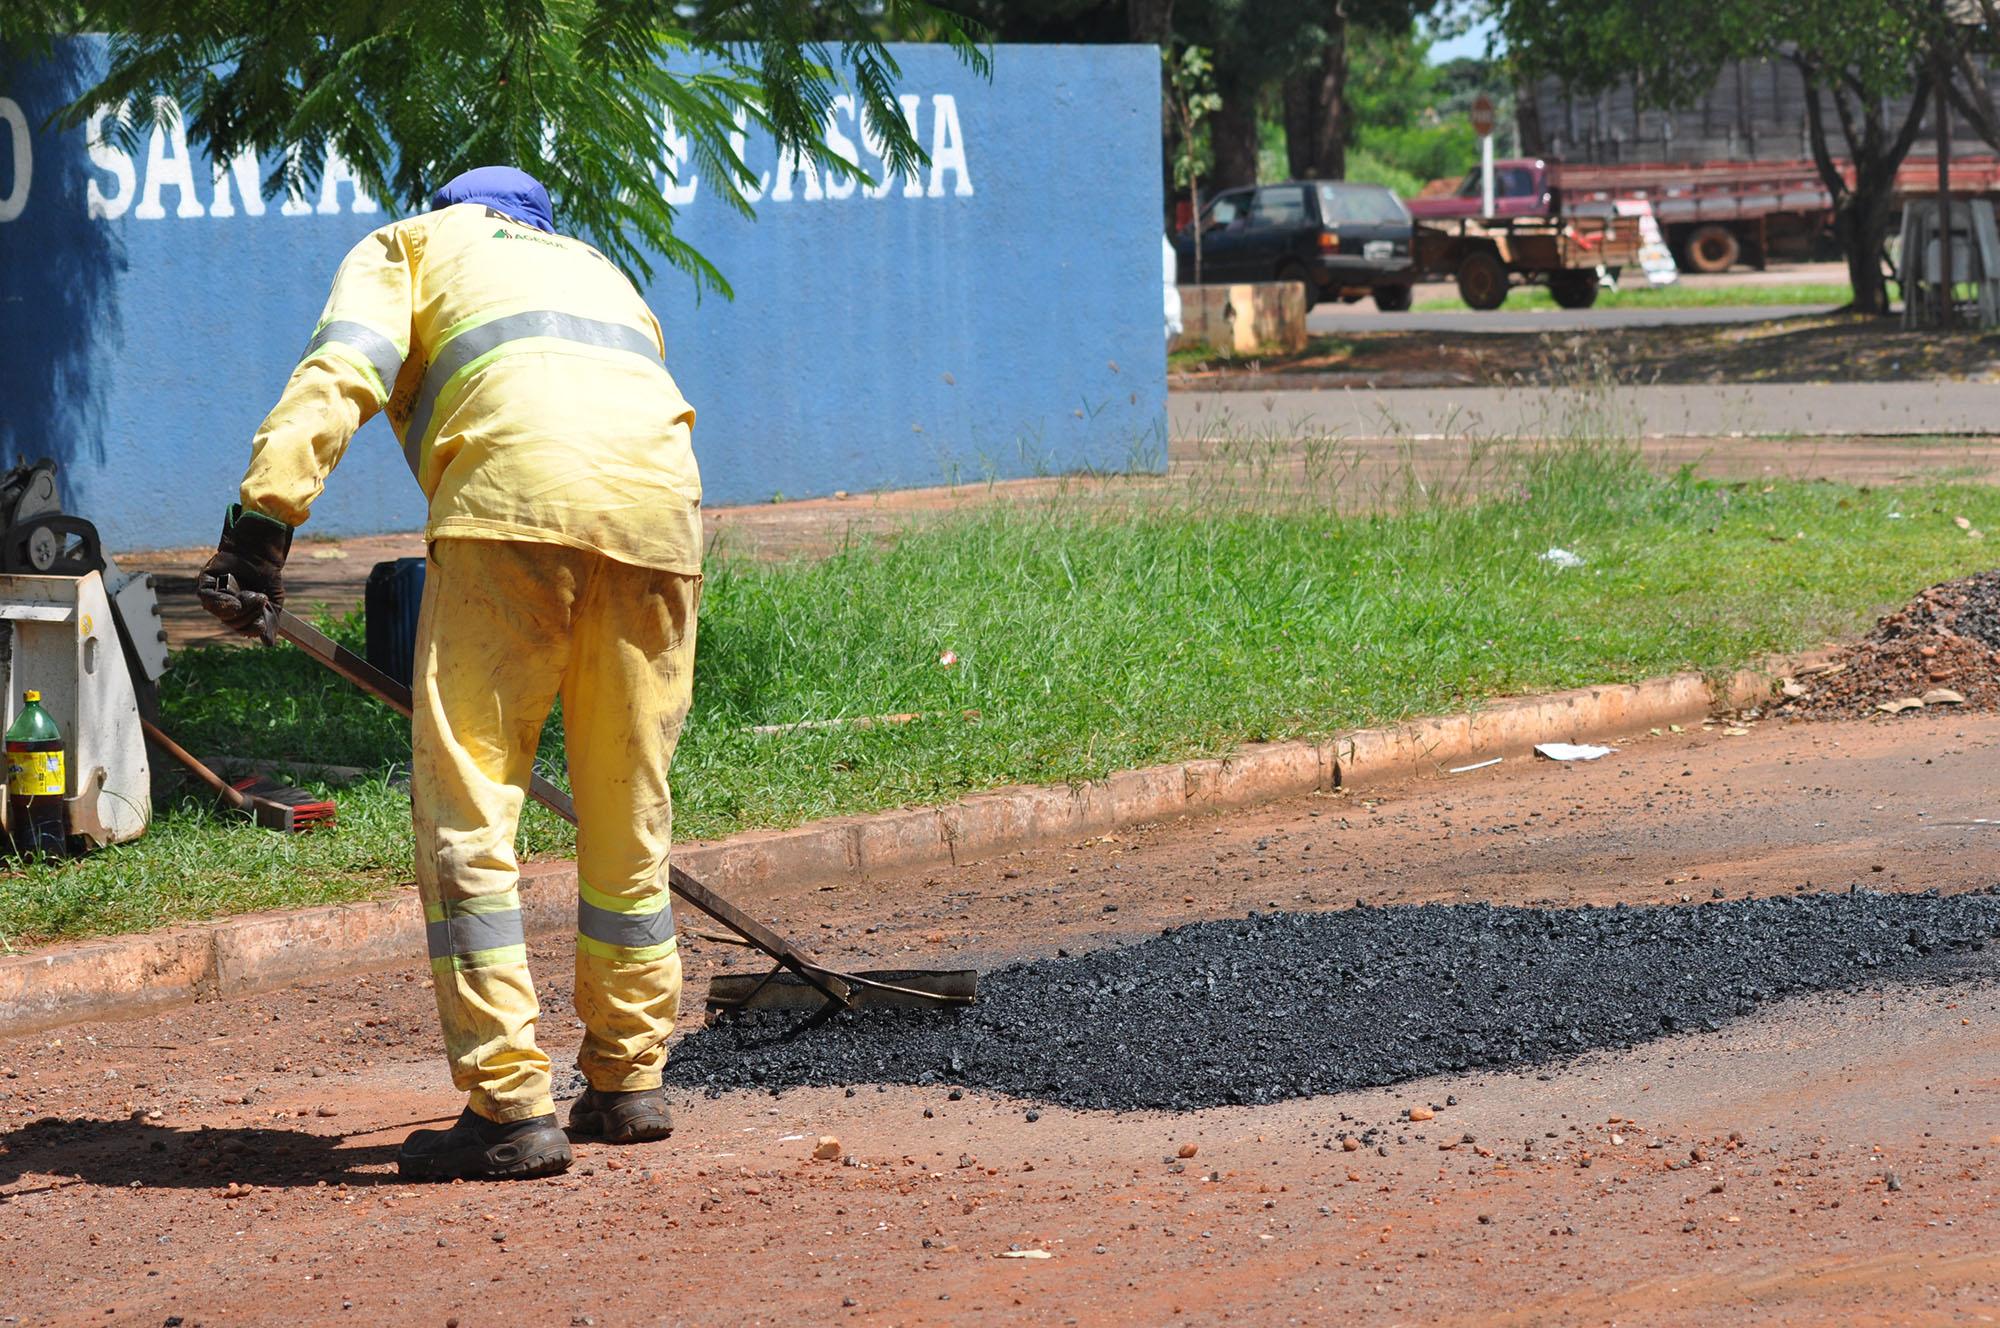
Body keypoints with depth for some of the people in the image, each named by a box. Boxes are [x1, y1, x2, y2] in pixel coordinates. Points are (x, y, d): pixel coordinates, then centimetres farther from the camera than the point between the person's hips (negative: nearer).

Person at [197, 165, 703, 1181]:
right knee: (630, 814, 16)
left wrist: (263, 518, -4)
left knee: (467, 804, -3)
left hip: (512, 489, -5)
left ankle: (509, 1104, -9)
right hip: (660, 499, 5)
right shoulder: (598, 269, 40)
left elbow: (337, 375, 6)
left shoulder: (412, 244, 26)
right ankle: (628, 1083, 24)